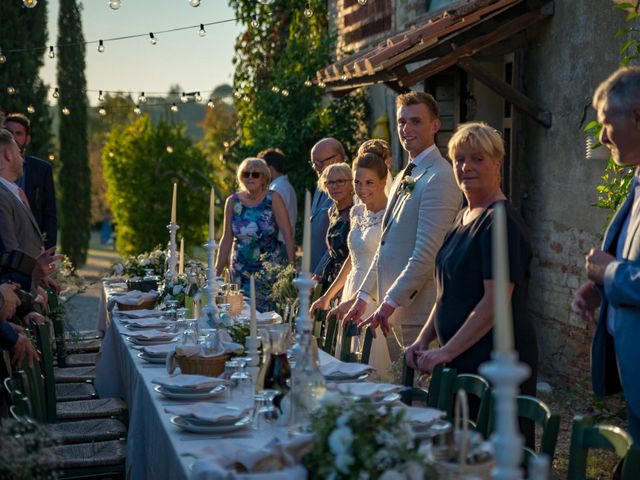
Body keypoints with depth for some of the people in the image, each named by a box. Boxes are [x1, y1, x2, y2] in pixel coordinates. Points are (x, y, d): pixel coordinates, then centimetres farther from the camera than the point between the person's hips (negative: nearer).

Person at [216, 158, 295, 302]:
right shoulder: (233, 201, 4)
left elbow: (288, 235, -7)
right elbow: (227, 239, 8)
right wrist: (217, 272, 6)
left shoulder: (273, 199, -4)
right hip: (241, 274, 3)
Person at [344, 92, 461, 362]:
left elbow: (427, 253, -20)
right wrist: (364, 296, 19)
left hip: (419, 312, -9)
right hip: (393, 313, 9)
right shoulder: (404, 178, 17)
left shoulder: (439, 178, -14)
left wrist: (390, 302, -19)